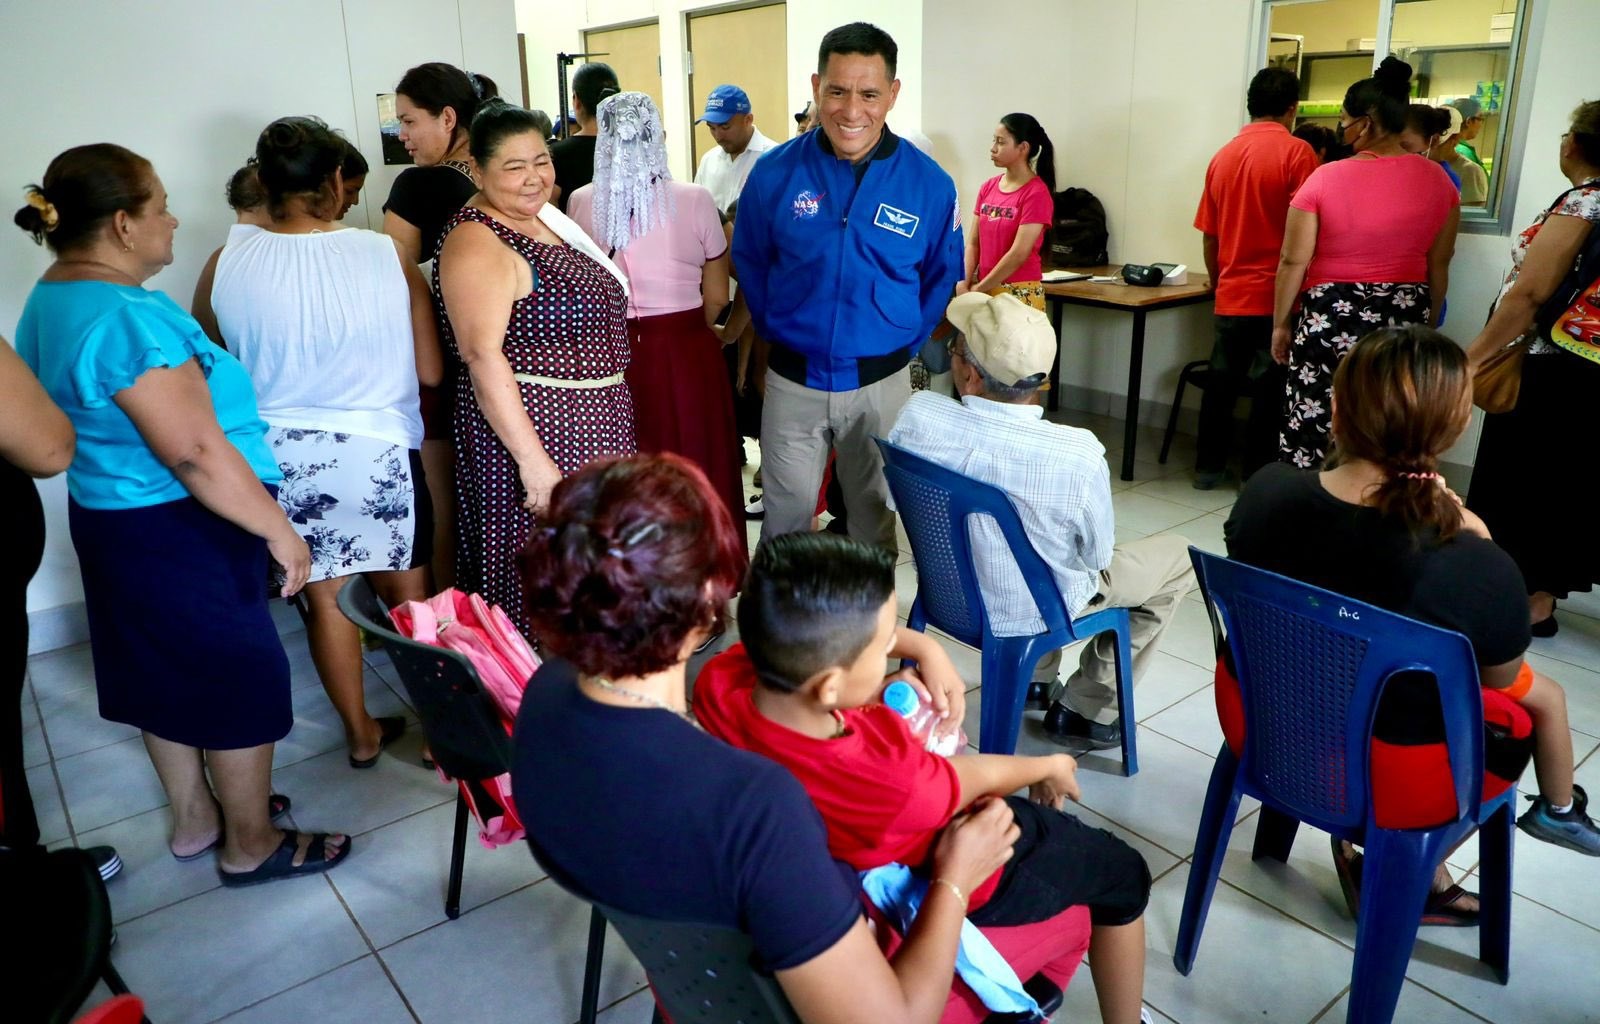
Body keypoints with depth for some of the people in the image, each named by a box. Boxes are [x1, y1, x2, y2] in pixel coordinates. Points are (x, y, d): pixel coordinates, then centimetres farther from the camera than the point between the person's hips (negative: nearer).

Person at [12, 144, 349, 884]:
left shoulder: (48, 302, 7)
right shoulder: (128, 316, -26)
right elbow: (196, 453, -28)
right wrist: (280, 532, -21)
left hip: (109, 516, 10)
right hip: (182, 531, -10)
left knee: (165, 674, 21)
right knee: (242, 682, 5)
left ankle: (196, 817, 38)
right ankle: (250, 845, 21)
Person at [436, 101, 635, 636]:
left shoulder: (540, 217, 11)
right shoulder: (477, 243, -17)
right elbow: (483, 355, -25)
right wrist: (532, 459, -29)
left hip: (589, 424, 10)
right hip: (532, 427, -9)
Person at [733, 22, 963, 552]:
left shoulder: (929, 183, -8)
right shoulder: (774, 172, -7)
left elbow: (942, 276, 7)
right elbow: (749, 262, 8)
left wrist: (904, 343, 4)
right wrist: (778, 332, 6)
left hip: (880, 383, 0)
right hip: (793, 380, 0)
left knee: (874, 513, 16)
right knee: (785, 517, 11)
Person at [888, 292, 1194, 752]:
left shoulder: (918, 414, -25)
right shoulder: (1078, 456, -33)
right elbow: (1097, 556, -15)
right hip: (1030, 615, -4)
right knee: (1178, 558, 16)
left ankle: (1034, 679, 37)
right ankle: (1084, 711, 19)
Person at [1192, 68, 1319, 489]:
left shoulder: (1223, 155, 8)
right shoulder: (1296, 152, -8)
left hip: (1231, 294, 5)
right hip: (1277, 294, -5)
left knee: (1220, 381, 13)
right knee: (1269, 388, 2)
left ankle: (1208, 467, 20)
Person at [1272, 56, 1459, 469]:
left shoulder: (1324, 178, -9)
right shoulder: (1436, 180, 2)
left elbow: (1293, 261, -6)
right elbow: (1438, 265, 7)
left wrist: (1281, 324, 4)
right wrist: (1427, 323, 19)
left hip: (1330, 319, -4)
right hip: (1403, 321, 4)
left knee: (1313, 431, 3)